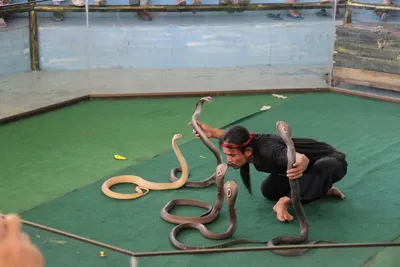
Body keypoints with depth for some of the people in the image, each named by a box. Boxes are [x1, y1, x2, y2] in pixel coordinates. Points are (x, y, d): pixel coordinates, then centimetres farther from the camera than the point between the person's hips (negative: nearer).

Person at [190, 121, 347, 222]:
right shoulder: (251, 142, -19)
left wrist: (301, 164, -83)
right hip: (310, 164, 8)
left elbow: (301, 157, -60)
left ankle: (285, 201, -27)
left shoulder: (269, 151, -42)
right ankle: (322, 189, 6)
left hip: (330, 161, -8)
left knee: (324, 167, -42)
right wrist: (212, 132, -12)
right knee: (268, 190, -6)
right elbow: (236, 136, 4)